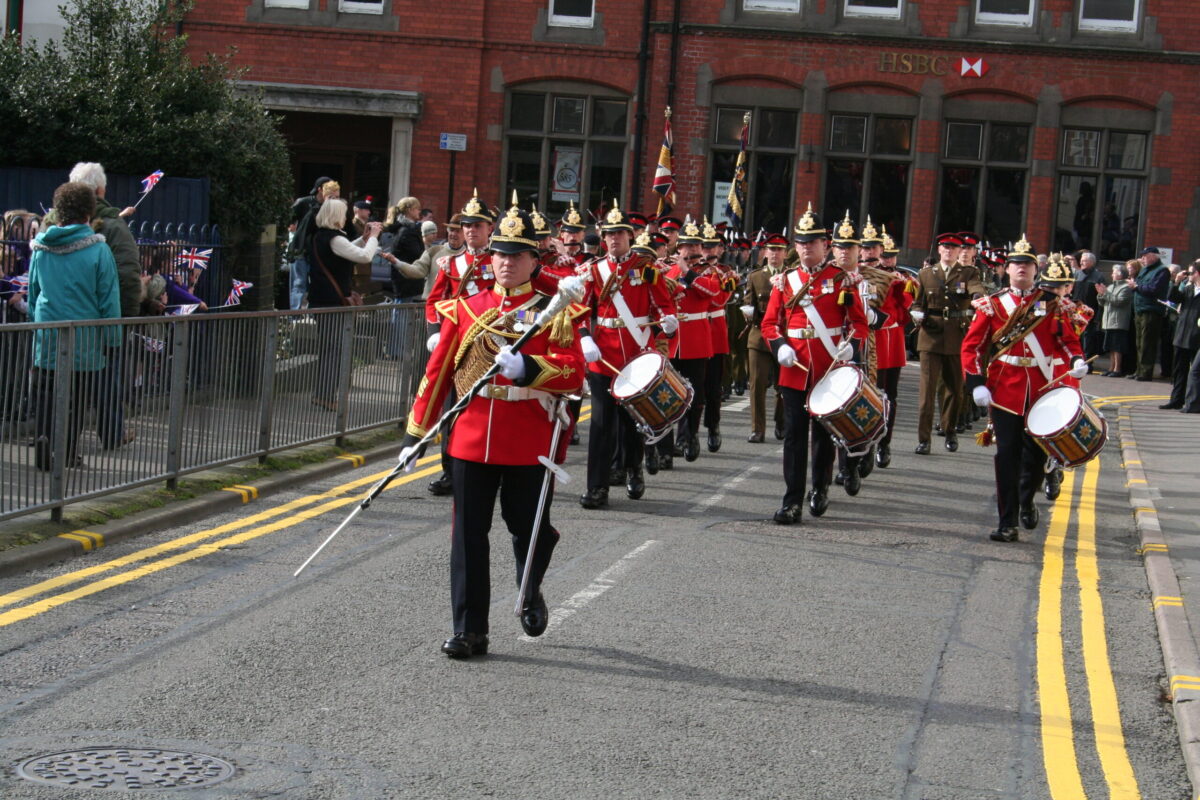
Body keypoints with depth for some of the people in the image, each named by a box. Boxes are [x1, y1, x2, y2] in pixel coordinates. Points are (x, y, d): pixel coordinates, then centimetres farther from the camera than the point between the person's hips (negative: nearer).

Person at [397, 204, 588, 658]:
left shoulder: (555, 312, 2)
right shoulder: (465, 309, 9)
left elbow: (573, 374, -9)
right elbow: (437, 373, 9)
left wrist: (526, 367, -26)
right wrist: (414, 436, 7)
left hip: (530, 445, -2)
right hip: (471, 440, 2)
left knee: (529, 528, 8)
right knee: (469, 535, 1)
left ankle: (531, 594, 39)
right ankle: (470, 631, 8)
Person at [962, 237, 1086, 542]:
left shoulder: (1052, 304, 7)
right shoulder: (992, 305, 3)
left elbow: (1068, 339, 10)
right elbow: (971, 345, 1)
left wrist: (1077, 361, -12)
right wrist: (976, 383, -10)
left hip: (1043, 390, 2)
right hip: (1005, 390, -2)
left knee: (1038, 450, 9)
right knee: (1007, 454, -4)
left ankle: (1026, 500, 37)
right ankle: (1008, 523, 0)